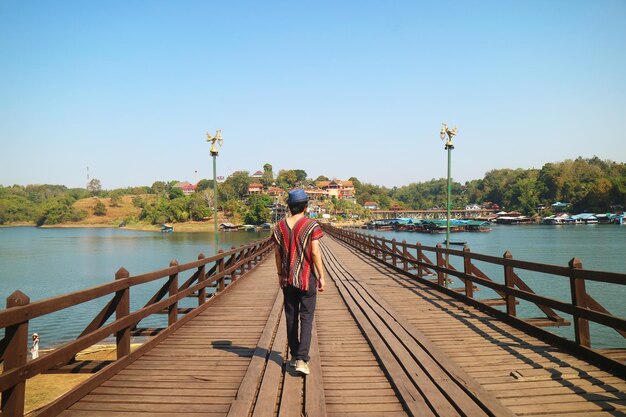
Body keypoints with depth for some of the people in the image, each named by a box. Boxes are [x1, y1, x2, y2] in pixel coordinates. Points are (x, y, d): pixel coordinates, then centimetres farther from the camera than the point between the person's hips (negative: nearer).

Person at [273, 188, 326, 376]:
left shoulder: (280, 226, 1)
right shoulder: (311, 226, -11)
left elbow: (277, 253, 5)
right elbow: (315, 253, -13)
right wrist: (321, 277, -7)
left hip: (288, 279, 4)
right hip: (307, 278, -4)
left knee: (291, 317, 14)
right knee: (306, 318, 1)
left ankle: (294, 356, 25)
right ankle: (301, 359, -8)